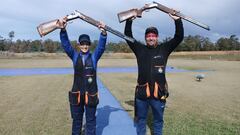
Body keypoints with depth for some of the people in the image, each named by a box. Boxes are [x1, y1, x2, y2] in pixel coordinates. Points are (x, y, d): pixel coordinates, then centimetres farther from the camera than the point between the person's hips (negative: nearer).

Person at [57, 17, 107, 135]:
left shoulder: (94, 57, 0)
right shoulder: (75, 56, 2)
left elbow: (101, 46, -16)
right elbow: (65, 44, -11)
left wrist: (103, 32, -34)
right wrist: (63, 29, -28)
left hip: (91, 94, -1)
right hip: (76, 94, 1)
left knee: (91, 120, 12)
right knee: (76, 119, 18)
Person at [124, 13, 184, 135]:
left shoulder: (164, 49, 1)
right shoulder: (140, 49, 2)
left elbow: (179, 37, -4)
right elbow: (128, 36, 0)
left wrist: (177, 20, -13)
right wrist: (129, 20, -9)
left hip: (159, 93, 0)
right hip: (141, 92, 1)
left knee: (158, 120, 19)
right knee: (140, 119, 18)